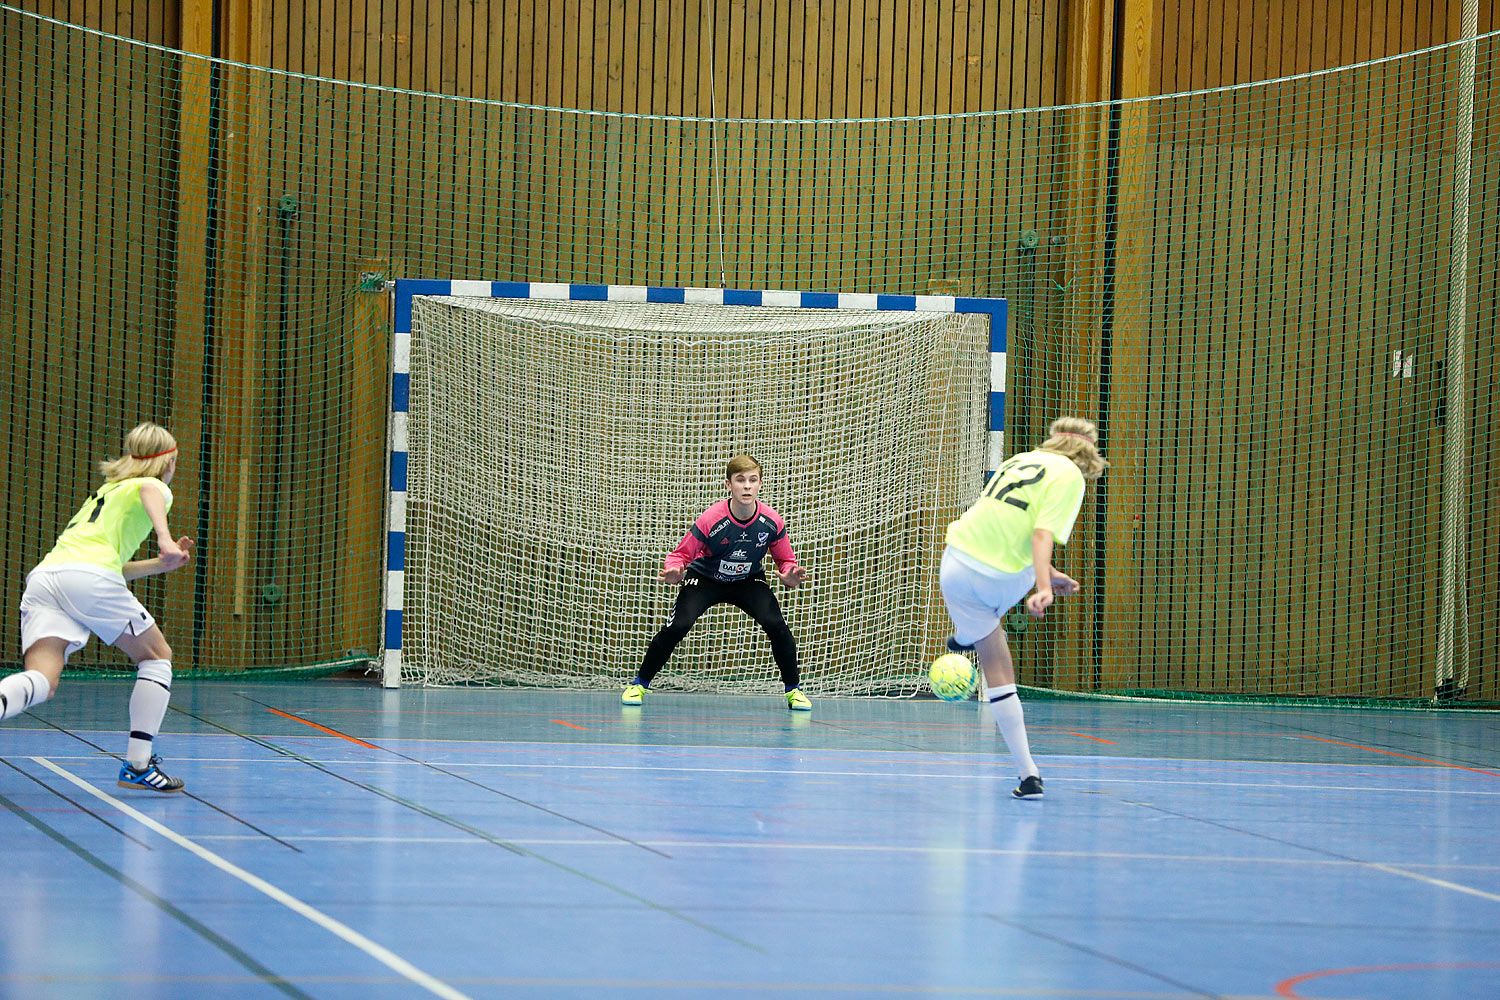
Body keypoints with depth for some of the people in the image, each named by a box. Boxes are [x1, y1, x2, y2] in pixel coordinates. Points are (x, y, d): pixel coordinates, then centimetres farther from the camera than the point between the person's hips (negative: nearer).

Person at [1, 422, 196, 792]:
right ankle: (138, 764, 8)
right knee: (156, 656, 15)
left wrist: (160, 564, 49)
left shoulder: (105, 491, 39)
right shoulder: (156, 486, 15)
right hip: (87, 576, -6)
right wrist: (165, 538, -27)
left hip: (42, 576, 6)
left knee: (42, 681, -10)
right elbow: (150, 491, -12)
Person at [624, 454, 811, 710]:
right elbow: (681, 554, -18)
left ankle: (793, 689, -2)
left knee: (775, 624, -22)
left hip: (748, 581, 2)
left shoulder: (772, 522, -21)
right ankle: (639, 684, -3)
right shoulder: (710, 520, -29)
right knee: (678, 625, -22)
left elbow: (786, 560, -5)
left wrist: (789, 577, -29)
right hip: (705, 579, -2)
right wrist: (675, 572, -41)